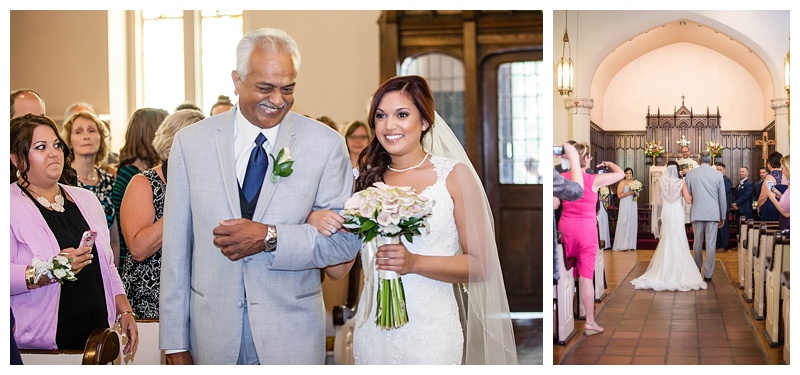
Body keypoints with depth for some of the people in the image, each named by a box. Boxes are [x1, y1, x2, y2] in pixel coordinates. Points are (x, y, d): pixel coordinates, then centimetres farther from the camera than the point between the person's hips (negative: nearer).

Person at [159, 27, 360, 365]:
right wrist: (175, 344, -1)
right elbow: (176, 249, 0)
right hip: (211, 335, 1)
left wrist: (270, 238, -20)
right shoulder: (190, 143, 0)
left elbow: (346, 239, -6)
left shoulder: (326, 144, -4)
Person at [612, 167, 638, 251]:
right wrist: (630, 192, -17)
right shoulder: (622, 183, -4)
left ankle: (631, 244, 6)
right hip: (625, 206, -6)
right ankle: (623, 245, -7)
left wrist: (636, 194, 2)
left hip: (633, 206, 6)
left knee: (632, 224, 3)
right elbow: (619, 195, -14)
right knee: (624, 223, -8)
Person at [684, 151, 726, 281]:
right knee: (711, 244, 1)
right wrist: (723, 217, 13)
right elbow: (722, 197, 5)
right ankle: (708, 274, 1)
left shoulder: (691, 173, 1)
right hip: (713, 214, -1)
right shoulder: (717, 174, 1)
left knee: (697, 243, 12)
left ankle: (697, 270, 24)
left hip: (697, 213, 1)